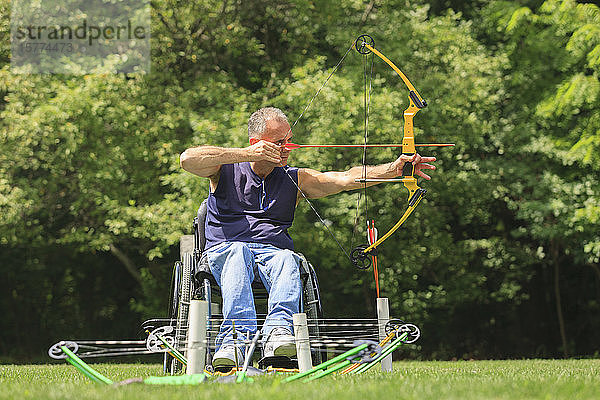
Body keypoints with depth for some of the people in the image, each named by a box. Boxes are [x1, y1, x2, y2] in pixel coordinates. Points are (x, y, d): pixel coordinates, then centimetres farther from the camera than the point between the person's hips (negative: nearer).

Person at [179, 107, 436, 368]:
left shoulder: (295, 180, 18)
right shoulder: (226, 170, 11)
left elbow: (346, 179, 5)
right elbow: (188, 160, -10)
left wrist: (395, 168, -12)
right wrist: (247, 154, -16)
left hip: (273, 251, 2)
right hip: (225, 249, -2)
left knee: (286, 259, -33)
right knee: (238, 252, -38)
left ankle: (277, 329, -59)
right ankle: (237, 336, -56)